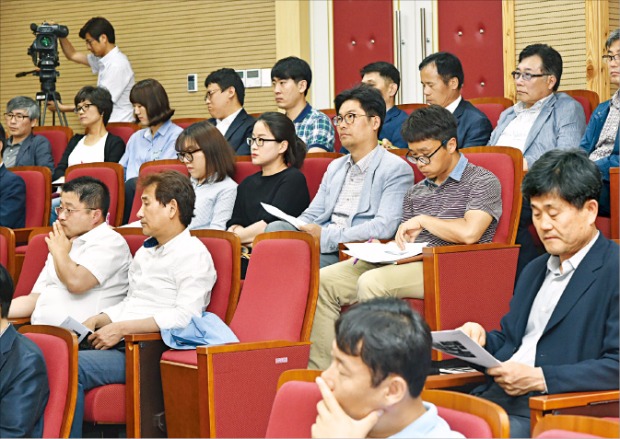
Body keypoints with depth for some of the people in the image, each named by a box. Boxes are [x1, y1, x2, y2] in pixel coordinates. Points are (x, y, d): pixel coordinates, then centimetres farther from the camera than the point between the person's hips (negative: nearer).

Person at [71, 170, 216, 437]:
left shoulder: (193, 254, -5)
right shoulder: (145, 251, 25)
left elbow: (185, 317, -17)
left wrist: (122, 328, -16)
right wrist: (97, 321, 11)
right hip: (120, 345, 8)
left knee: (72, 365, -29)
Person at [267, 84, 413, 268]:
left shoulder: (396, 169, 1)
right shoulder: (335, 167, 27)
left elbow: (385, 227, -12)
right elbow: (312, 215, 24)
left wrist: (326, 236, -17)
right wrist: (295, 229, -3)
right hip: (324, 249, 7)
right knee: (276, 227, -24)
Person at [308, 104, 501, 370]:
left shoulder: (483, 182, 1)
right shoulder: (416, 192, 24)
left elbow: (469, 233, -17)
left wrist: (423, 220, -7)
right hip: (406, 264, 8)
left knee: (372, 282, -33)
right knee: (324, 281, -11)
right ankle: (320, 372, -16)